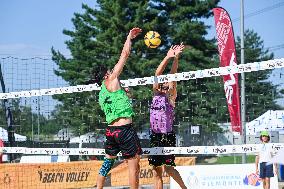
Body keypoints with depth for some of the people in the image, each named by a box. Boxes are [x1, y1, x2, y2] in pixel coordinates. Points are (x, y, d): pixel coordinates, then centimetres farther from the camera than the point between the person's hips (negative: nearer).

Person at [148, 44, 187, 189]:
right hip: (155, 135, 5)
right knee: (156, 170, 4)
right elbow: (157, 74, 3)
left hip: (167, 135, -5)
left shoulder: (170, 97, 1)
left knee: (168, 168, -8)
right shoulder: (156, 94, 12)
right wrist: (168, 57, -7)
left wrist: (176, 58, -20)